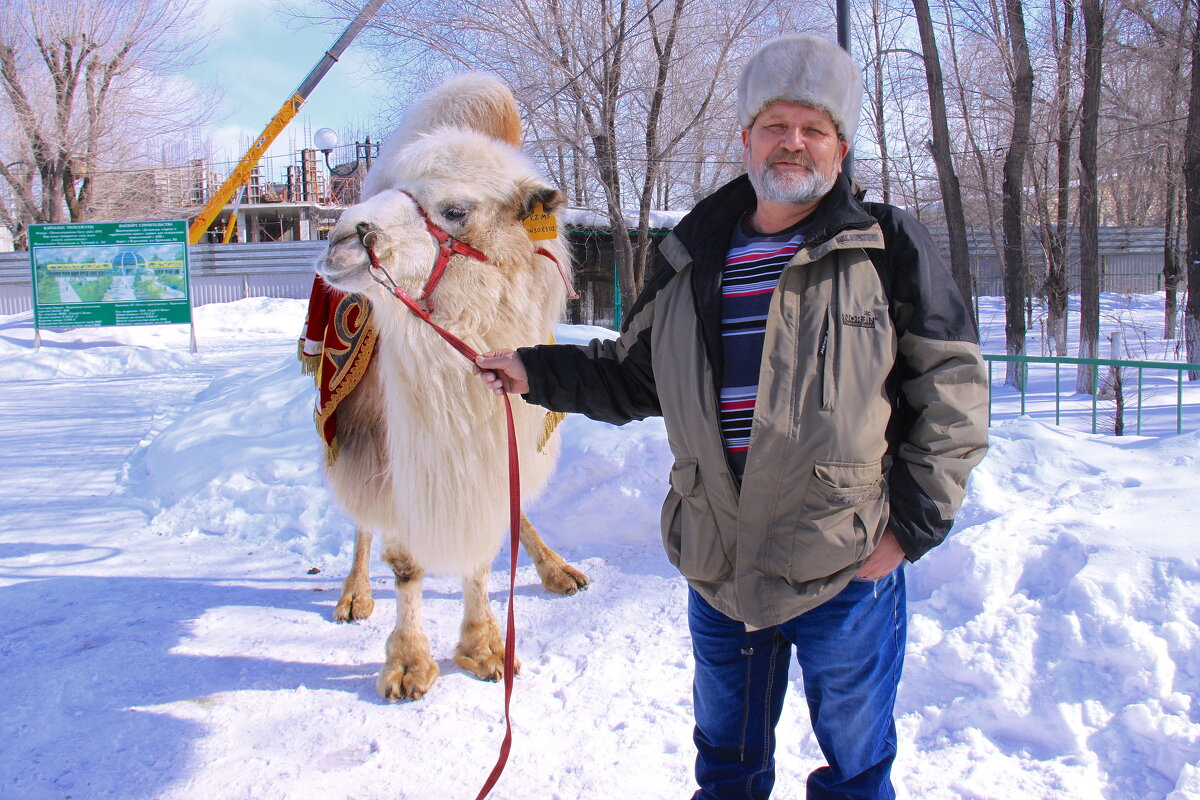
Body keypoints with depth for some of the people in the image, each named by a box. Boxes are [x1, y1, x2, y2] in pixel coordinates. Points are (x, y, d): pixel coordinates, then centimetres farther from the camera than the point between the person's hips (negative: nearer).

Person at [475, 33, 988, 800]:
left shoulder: (887, 248, -5)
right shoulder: (695, 261, 7)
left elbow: (952, 388, -5)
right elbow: (634, 377, 16)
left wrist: (912, 525, -9)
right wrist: (536, 372, 5)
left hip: (848, 565, -3)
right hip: (720, 566, 4)